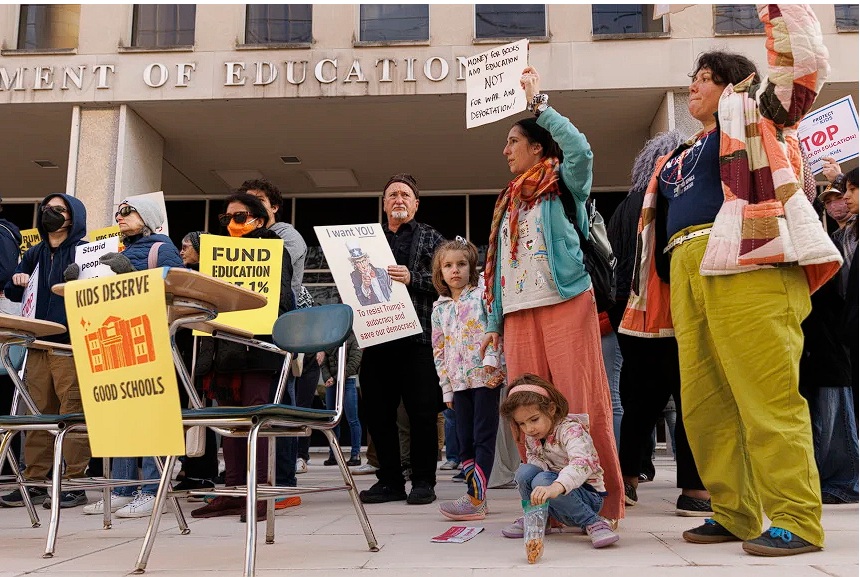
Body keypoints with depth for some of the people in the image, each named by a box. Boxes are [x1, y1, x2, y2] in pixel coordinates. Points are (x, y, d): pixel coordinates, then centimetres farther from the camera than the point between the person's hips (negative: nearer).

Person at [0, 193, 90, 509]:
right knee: (38, 415, 8)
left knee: (72, 414, -7)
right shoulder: (34, 255, 20)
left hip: (71, 345, -6)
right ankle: (35, 482, 13)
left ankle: (74, 483, -3)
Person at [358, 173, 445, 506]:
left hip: (417, 334, -3)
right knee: (378, 412, 5)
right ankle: (390, 481, 16)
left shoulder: (430, 238, 11)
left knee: (421, 411, -3)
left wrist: (413, 278, -13)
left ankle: (423, 481, 8)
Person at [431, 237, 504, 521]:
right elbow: (439, 350, 14)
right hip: (458, 381, 5)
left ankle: (474, 498, -6)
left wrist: (491, 361, -22)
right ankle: (478, 498, 13)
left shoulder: (482, 296, 0)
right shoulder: (439, 309, 12)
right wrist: (446, 387, 11)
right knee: (465, 441, 6)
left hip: (486, 377, -5)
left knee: (483, 438, -5)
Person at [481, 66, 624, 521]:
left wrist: (538, 103, -8)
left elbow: (580, 149, -17)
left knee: (581, 404, -8)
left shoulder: (562, 185, 6)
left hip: (565, 304, -6)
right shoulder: (509, 201, 24)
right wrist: (494, 321, 19)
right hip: (518, 312, 6)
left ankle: (604, 501, -3)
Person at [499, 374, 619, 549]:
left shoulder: (571, 430, -24)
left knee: (542, 480, -32)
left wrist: (556, 487, -61)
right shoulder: (531, 436, 0)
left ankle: (593, 523, -22)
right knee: (524, 472, -19)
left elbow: (582, 463, -42)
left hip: (589, 496, -6)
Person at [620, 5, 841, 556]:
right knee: (703, 403, 2)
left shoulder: (756, 113, 16)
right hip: (688, 273, 7)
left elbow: (804, 64, 2)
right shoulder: (680, 156, 31)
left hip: (748, 265, -7)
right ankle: (735, 514, 9)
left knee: (766, 395, -13)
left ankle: (797, 520, -8)